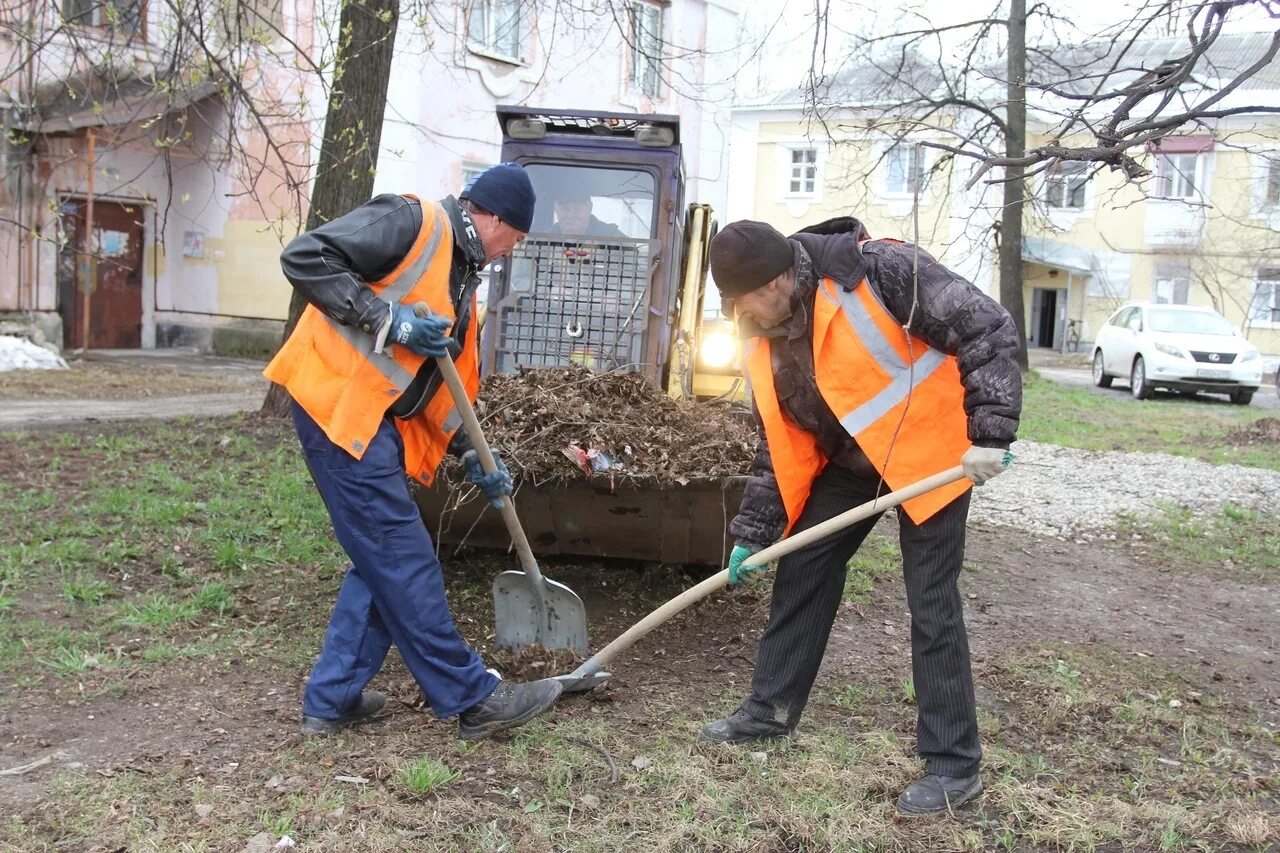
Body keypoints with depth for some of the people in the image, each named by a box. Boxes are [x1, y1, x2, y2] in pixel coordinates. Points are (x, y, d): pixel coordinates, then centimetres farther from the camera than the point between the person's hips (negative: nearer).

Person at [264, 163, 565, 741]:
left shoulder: (460, 280, 19)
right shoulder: (412, 222, -9)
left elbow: (447, 383, 22)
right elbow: (303, 258, -18)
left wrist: (472, 457, 15)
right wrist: (388, 317, -20)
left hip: (378, 426, 10)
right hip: (337, 406, -10)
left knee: (382, 562, 12)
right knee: (404, 561, -4)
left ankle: (331, 699, 22)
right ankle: (472, 696, 4)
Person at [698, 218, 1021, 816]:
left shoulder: (879, 272, -26)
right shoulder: (764, 338, -3)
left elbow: (987, 329, -23)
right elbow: (779, 442, 4)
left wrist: (991, 433, -29)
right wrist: (753, 532, 1)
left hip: (929, 451, -7)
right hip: (851, 460, 7)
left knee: (931, 604, -7)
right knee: (800, 569, 8)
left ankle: (954, 765, 5)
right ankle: (770, 709, 26)